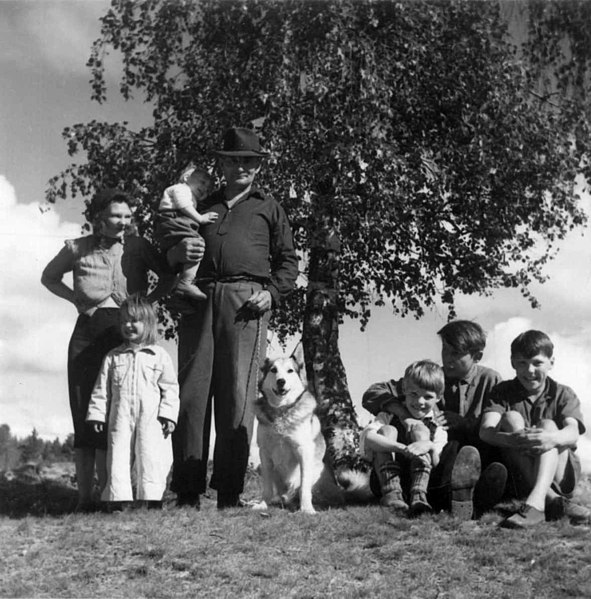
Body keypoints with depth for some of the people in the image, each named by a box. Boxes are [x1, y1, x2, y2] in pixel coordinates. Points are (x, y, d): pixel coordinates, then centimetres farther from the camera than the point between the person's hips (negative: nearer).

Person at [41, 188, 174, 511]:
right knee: (85, 413, -1)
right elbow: (49, 277, 22)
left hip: (127, 332, -1)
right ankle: (84, 496, 4)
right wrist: (76, 299, 6)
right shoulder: (77, 248, 5)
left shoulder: (137, 246, 3)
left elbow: (170, 276, 14)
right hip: (88, 333, 1)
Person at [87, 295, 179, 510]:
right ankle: (118, 498, 1)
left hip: (151, 420, -2)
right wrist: (97, 414, 6)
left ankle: (152, 498, 1)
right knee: (118, 456, -2)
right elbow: (102, 388, 13)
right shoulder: (113, 357, 13)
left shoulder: (159, 355, 7)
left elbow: (170, 388, 6)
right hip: (120, 418, 2)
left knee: (150, 457, -4)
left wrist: (168, 414, -3)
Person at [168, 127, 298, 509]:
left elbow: (288, 261, 16)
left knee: (238, 394, -9)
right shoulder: (202, 205, 27)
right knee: (192, 391, -5)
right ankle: (187, 490, -2)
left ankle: (229, 490, -6)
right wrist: (177, 253, 3)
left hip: (246, 301, -2)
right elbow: (169, 254, 27)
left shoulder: (269, 208, 22)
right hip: (199, 299, 2)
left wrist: (272, 292, -2)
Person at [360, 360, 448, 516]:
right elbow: (365, 437, -20)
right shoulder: (390, 415, 3)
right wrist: (401, 448, -35)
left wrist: (431, 447, -28)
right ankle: (392, 493, -37)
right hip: (385, 478, 0)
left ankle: (418, 496, -35)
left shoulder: (437, 428, 7)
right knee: (388, 430, -18)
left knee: (420, 429, -16)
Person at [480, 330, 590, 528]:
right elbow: (485, 430, -15)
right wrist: (511, 439, -39)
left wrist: (552, 438, -43)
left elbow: (572, 433, -17)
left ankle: (535, 502, -46)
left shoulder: (562, 394, 5)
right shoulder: (503, 392, 6)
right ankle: (552, 500, -34)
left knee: (548, 425, -23)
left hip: (560, 476, 0)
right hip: (518, 477, 0)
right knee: (511, 418, -19)